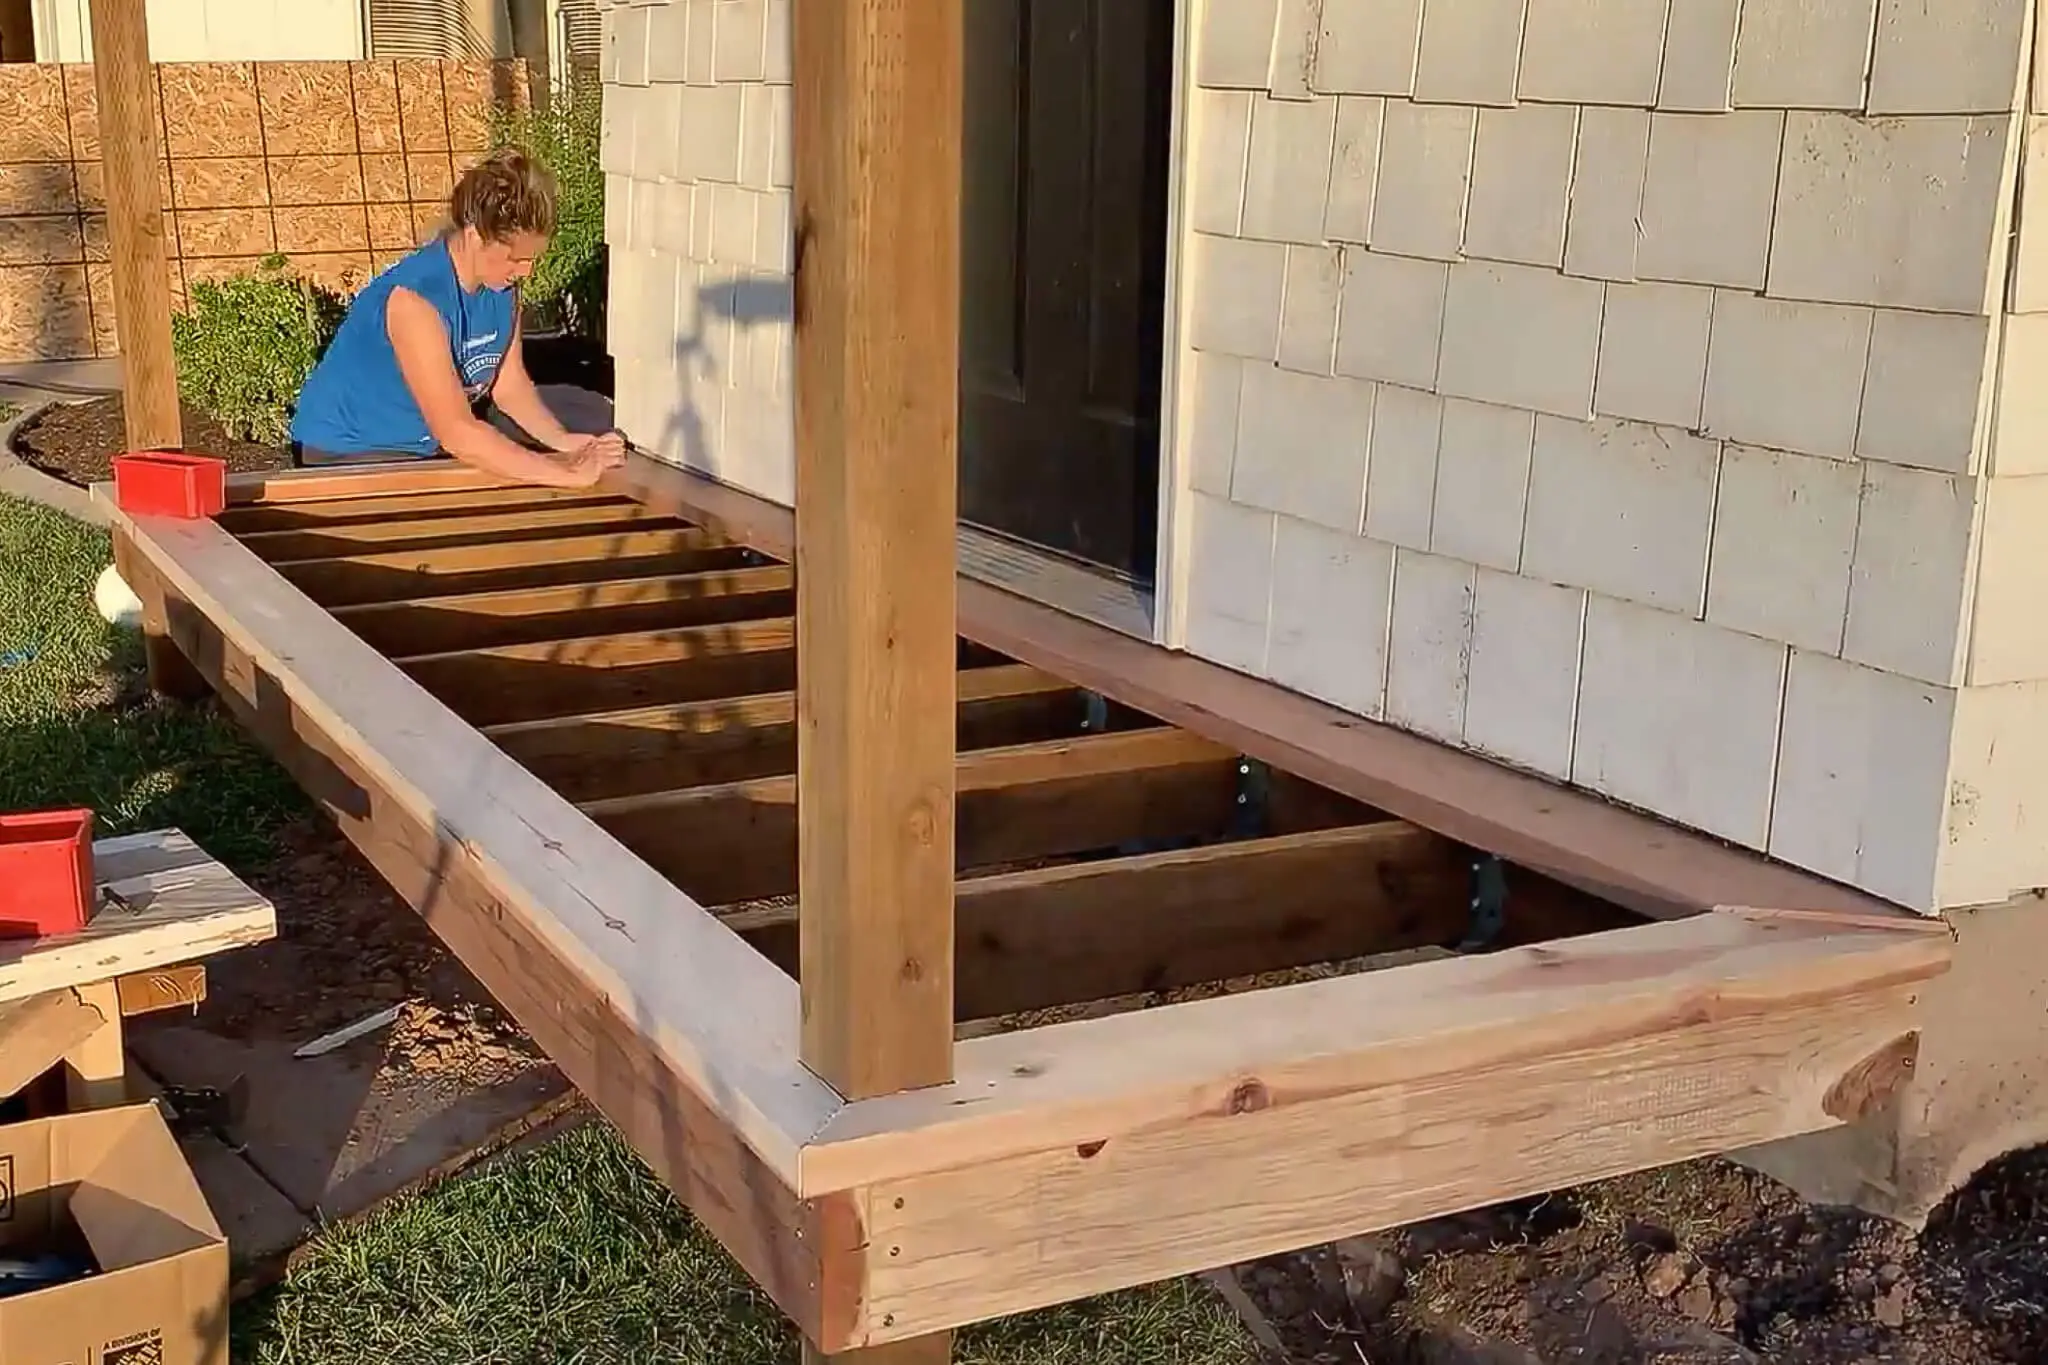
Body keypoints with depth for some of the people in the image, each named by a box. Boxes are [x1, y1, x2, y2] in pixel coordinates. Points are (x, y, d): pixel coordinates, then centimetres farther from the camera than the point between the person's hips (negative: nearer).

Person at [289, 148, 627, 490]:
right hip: (349, 451, -7)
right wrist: (566, 474, -35)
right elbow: (457, 434, -35)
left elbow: (510, 384, 0)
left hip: (425, 443, 8)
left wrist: (562, 441, -17)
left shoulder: (502, 284, -8)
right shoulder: (416, 299, -31)